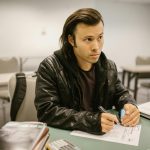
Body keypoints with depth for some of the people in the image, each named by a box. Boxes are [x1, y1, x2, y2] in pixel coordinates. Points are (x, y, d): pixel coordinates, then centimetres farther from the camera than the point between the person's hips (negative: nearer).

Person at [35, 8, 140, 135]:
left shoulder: (109, 67, 2)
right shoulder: (49, 67, -15)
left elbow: (120, 93, 14)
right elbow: (46, 111, -21)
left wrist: (129, 105, -10)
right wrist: (90, 120, -31)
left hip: (104, 137, 4)